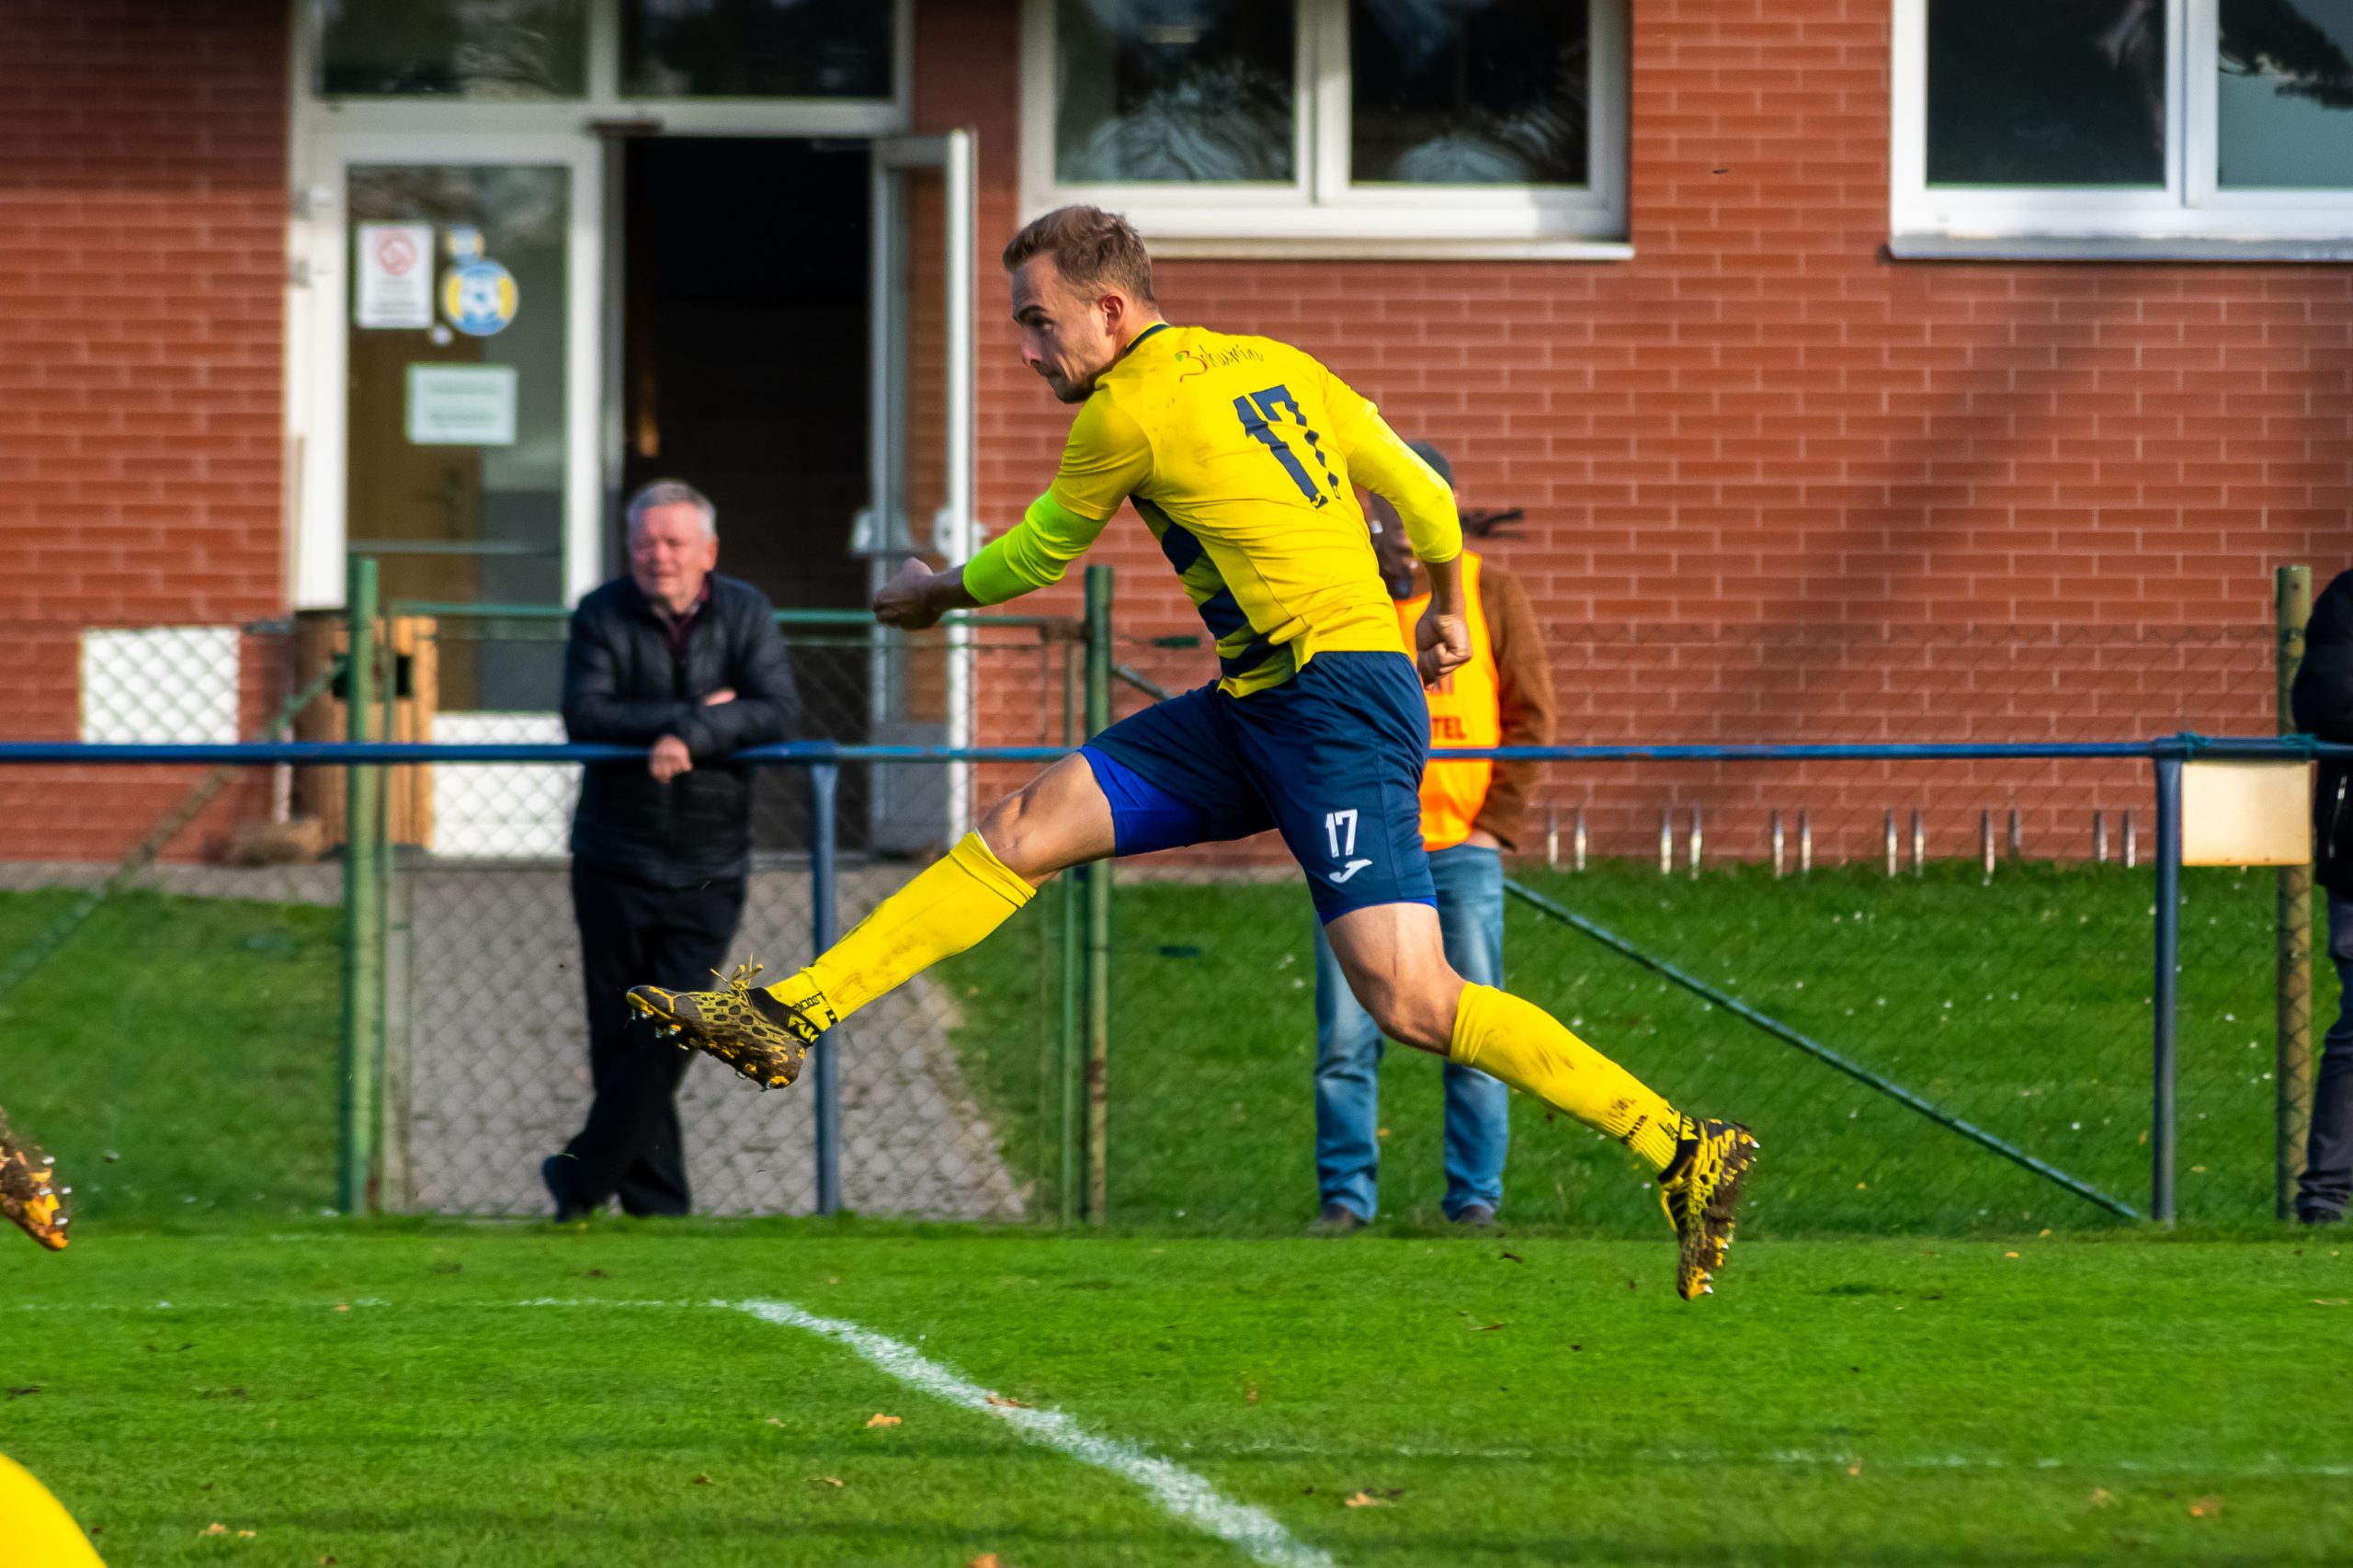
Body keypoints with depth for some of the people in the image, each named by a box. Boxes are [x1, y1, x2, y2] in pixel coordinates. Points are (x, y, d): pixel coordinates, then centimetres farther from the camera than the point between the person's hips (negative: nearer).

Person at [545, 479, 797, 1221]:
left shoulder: (745, 614, 1)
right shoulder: (602, 616, -2)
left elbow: (777, 712, -13)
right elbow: (584, 715, -16)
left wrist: (692, 739, -26)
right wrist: (694, 715, -19)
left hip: (706, 871, 0)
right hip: (614, 860, 0)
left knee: (668, 1034, -8)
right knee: (621, 1036, 1)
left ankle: (584, 1176, 6)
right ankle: (655, 1201, 11)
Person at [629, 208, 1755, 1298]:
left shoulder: (1128, 410, -10)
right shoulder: (1274, 366, 12)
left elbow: (1035, 557, 8)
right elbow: (1425, 499, 19)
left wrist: (936, 593, 28)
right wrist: (1445, 612, 39)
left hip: (1337, 697, -10)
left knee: (1408, 1003, -17)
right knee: (1023, 828, 4)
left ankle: (1687, 1155, -12)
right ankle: (786, 1019, 4)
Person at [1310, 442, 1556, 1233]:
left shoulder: (1491, 595, 5)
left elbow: (1531, 716, 5)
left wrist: (1497, 825, -4)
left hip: (1461, 847, 0)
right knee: (1345, 1039, -3)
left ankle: (1474, 1193, 6)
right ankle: (1346, 1193, 4)